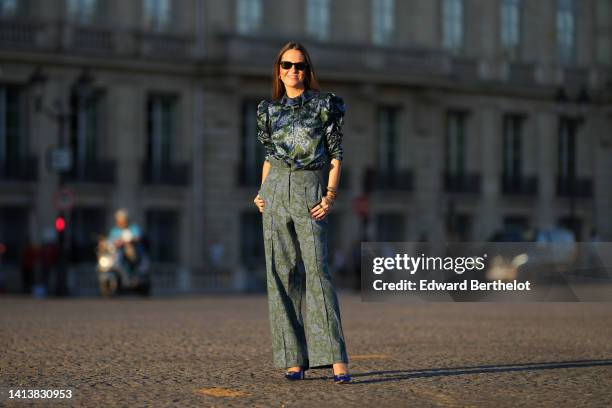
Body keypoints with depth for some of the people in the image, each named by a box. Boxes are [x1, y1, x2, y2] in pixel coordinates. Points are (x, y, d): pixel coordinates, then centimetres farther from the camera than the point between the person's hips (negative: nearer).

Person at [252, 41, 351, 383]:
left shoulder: (324, 105, 3)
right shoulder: (270, 110, 13)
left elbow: (335, 155, 1)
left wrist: (331, 195, -10)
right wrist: (262, 193, 7)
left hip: (309, 191, -4)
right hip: (275, 190, 4)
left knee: (317, 270, -14)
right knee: (281, 273, -1)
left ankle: (337, 360, -18)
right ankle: (294, 358, 2)